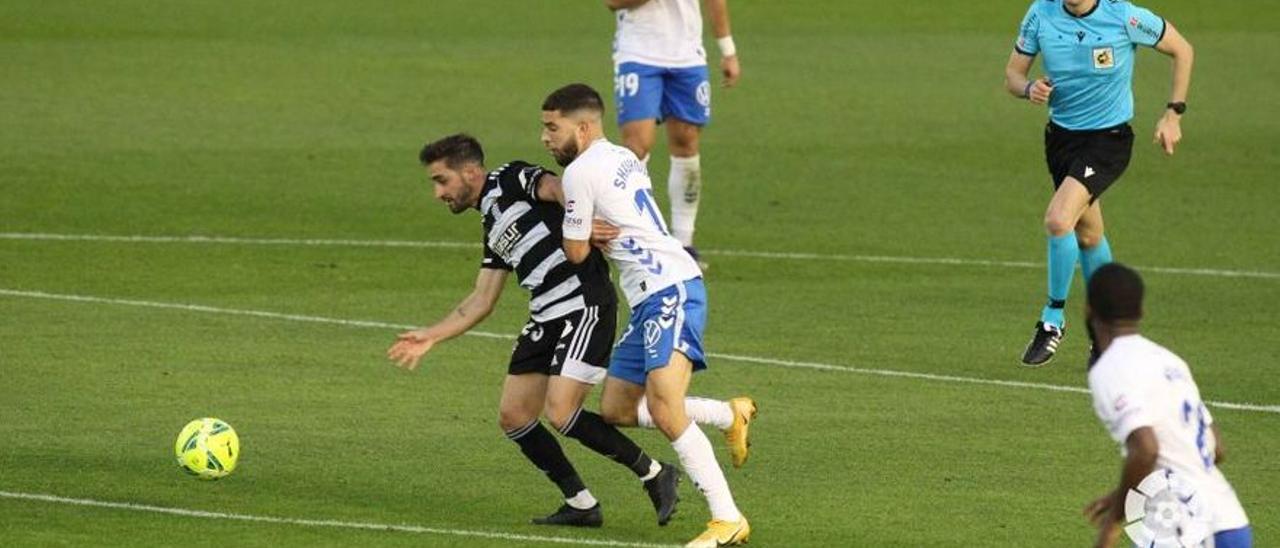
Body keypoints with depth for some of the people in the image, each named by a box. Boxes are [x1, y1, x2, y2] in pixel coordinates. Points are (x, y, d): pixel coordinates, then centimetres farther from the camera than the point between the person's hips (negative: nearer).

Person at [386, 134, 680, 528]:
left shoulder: (509, 182, -2)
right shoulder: (493, 227, 23)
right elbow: (481, 301, 25)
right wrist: (430, 337, 23)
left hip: (585, 305, -10)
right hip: (546, 318, 10)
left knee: (561, 413, -17)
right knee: (513, 416, 5)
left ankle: (655, 475, 0)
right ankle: (581, 504, 14)